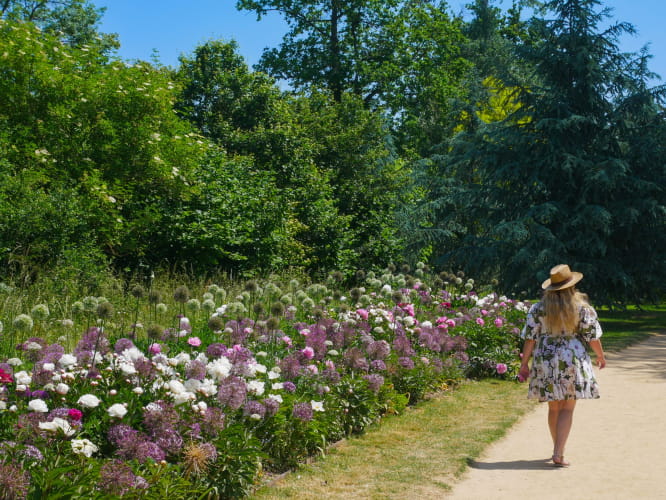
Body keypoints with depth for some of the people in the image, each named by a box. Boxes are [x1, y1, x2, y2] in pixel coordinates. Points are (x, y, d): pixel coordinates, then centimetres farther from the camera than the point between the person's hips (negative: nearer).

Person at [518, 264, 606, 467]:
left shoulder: (538, 308, 0)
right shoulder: (582, 307, -5)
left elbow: (530, 337, -1)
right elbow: (592, 336, -1)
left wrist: (524, 363, 5)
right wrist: (601, 356, 16)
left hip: (546, 361, 3)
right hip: (573, 360, -2)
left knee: (553, 408, 15)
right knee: (567, 409, 2)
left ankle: (558, 449, 28)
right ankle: (558, 454, -7)